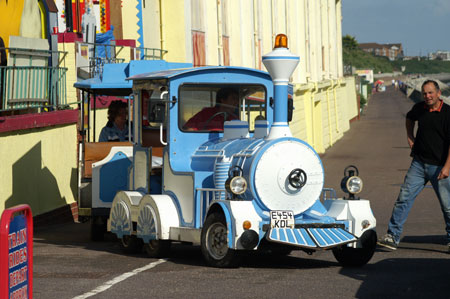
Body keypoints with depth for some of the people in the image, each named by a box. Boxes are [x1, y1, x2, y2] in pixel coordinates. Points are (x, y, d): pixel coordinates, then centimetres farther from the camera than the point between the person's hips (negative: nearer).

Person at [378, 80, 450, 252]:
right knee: (404, 198, -3)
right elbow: (410, 118, 31)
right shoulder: (420, 108, 6)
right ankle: (392, 237, 0)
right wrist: (410, 137, 18)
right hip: (419, 163, 5)